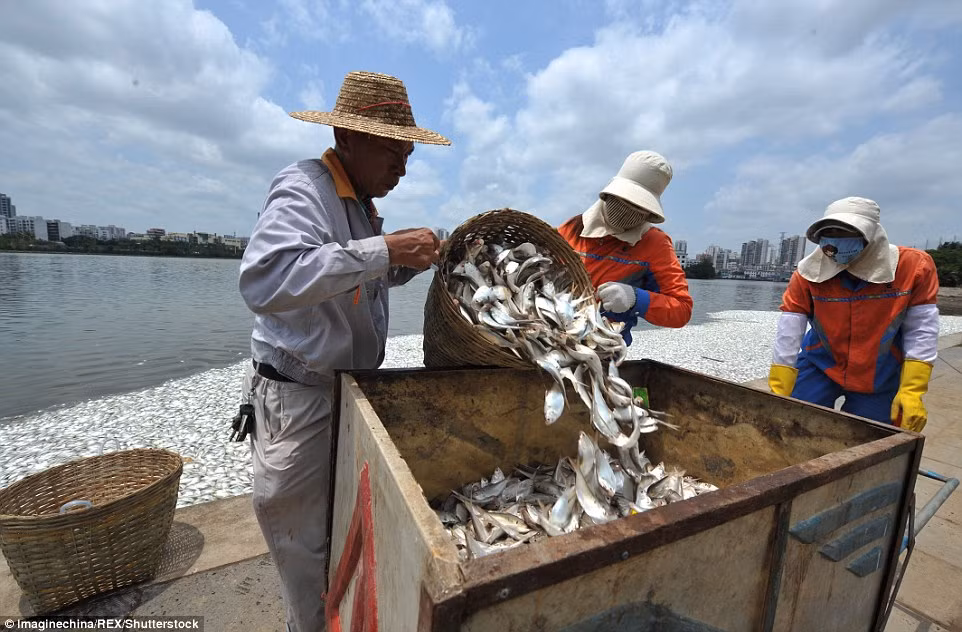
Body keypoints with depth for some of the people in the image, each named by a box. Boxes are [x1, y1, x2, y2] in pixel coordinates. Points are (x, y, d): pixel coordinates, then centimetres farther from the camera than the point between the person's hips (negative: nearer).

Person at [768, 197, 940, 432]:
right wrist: (778, 398, -17)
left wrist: (912, 391, -13)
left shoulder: (913, 266, -13)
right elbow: (788, 334, -17)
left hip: (880, 378, 1)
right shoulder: (810, 273, -17)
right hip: (820, 367, -1)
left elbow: (921, 331, -7)